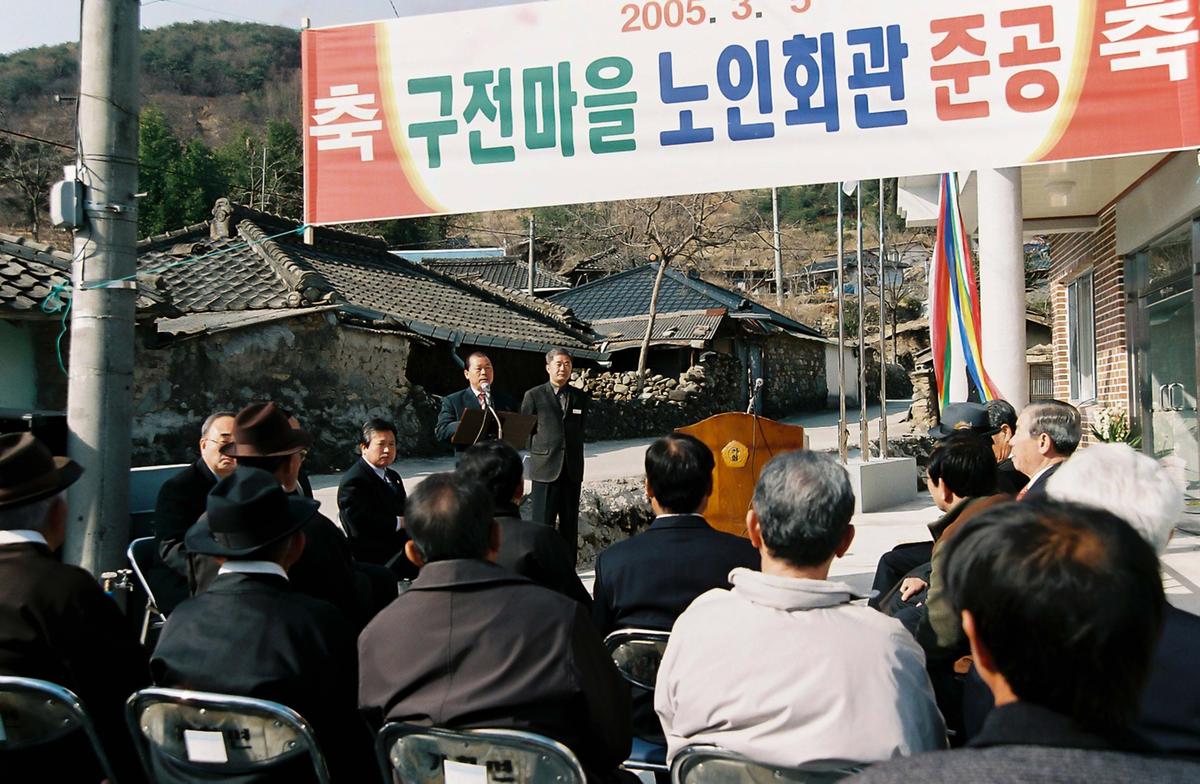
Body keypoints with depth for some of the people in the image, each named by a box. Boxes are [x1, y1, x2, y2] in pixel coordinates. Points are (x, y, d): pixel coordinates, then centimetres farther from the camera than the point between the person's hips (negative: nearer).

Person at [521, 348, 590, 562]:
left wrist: (577, 461, 8)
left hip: (572, 470, 3)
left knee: (570, 524, 10)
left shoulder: (581, 397, 10)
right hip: (545, 470, -3)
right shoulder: (534, 396, 2)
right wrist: (539, 455, 3)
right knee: (543, 523, -2)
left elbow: (580, 431, 13)